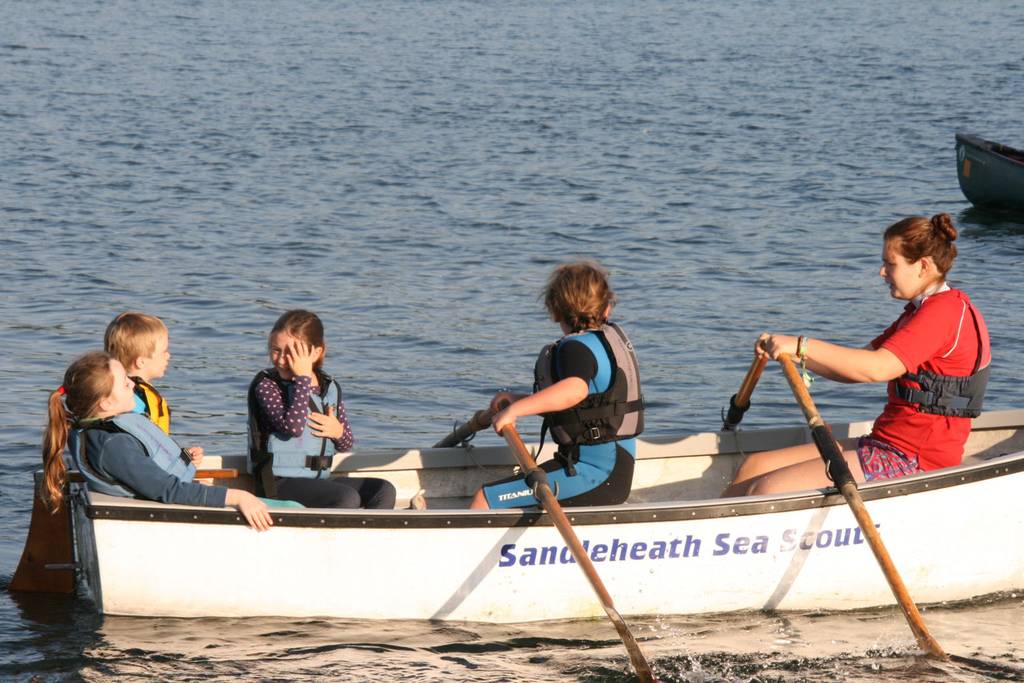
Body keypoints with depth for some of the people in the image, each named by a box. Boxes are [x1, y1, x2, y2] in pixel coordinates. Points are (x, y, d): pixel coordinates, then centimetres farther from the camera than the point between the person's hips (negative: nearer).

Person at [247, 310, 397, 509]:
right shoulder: (266, 385, -7)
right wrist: (303, 378, -20)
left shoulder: (330, 388, 10)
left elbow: (346, 445, 19)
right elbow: (293, 427, -25)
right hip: (280, 483, -7)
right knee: (348, 498, -28)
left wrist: (338, 432, -6)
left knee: (385, 490, -9)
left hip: (319, 480, 7)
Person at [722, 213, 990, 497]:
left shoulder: (946, 311, -14)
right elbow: (855, 367, 15)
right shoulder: (918, 312, 21)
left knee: (766, 490, -19)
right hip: (884, 443, 10)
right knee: (754, 466, 3)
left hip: (913, 460, -10)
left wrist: (803, 346, -24)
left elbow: (877, 368, -26)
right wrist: (795, 354, 0)